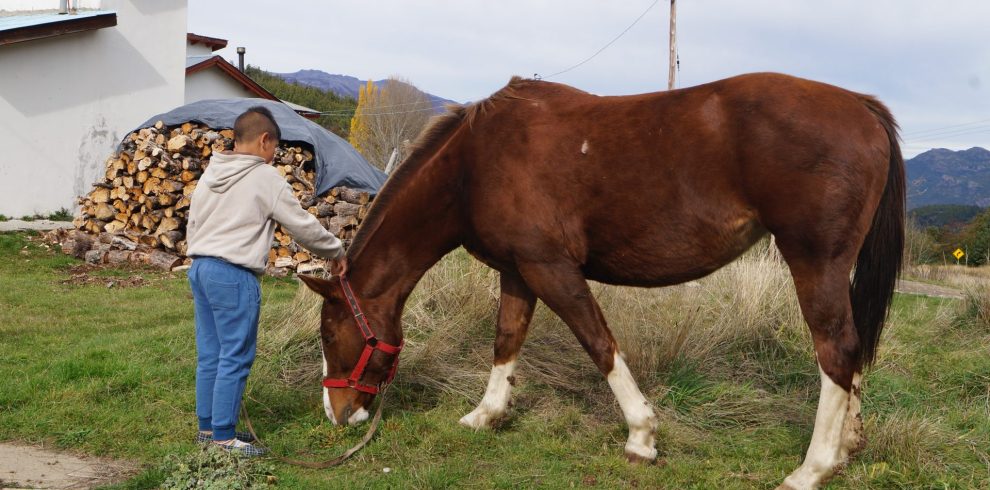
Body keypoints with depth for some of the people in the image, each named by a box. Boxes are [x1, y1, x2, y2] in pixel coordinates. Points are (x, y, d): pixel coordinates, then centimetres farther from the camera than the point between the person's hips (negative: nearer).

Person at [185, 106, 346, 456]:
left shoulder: (210, 174, 14)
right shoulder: (267, 178, -8)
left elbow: (192, 224, 19)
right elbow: (303, 226, -3)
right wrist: (336, 253, 10)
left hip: (199, 267, 8)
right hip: (234, 275, -8)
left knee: (209, 354, 15)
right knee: (235, 357, -2)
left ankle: (207, 426, 23)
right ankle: (223, 437, 2)